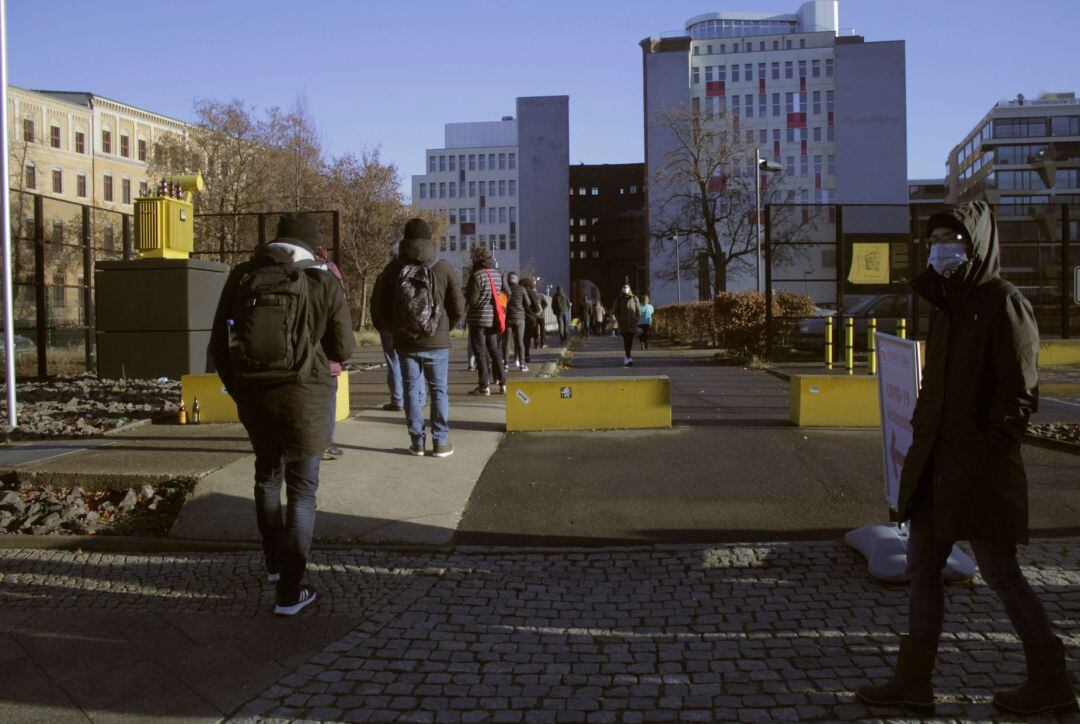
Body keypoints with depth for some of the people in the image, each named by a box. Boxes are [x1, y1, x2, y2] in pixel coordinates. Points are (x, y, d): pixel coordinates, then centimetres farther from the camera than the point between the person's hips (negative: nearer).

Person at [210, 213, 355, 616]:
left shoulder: (242, 278, -1)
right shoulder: (323, 284, -10)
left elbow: (219, 345, 3)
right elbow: (343, 349, -3)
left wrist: (237, 391, 16)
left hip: (252, 397, 4)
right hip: (304, 399, -3)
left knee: (267, 476, 26)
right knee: (302, 492, 6)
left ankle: (274, 561, 40)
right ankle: (289, 592, 3)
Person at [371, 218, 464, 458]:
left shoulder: (393, 269, -4)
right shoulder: (443, 268, -6)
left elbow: (379, 309, -1)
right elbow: (458, 308, -4)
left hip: (405, 342, 1)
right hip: (437, 342, -1)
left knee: (412, 390, 9)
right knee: (438, 391, 7)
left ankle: (417, 441, 10)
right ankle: (440, 442, 6)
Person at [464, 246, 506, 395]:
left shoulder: (477, 275, -16)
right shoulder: (497, 274, 5)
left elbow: (472, 300, -16)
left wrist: (467, 290, 2)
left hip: (479, 318, -6)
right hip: (494, 318, 6)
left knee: (480, 351, 0)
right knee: (494, 349, 17)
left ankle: (484, 386, 1)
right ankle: (502, 382, 16)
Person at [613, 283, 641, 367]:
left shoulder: (634, 298, 6)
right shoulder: (618, 299, 8)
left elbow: (638, 311, 6)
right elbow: (616, 311, 9)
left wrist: (637, 320, -5)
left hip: (632, 323, 1)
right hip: (623, 324, -1)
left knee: (630, 340, 4)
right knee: (626, 339, -11)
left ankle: (627, 356, 19)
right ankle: (628, 357, -15)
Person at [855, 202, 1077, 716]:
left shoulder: (1003, 303, -12)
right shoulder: (945, 304, 13)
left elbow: (1021, 392, -16)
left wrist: (987, 453, -19)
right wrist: (920, 433, 13)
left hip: (979, 466, -9)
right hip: (935, 462, 9)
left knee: (999, 573, 3)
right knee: (922, 567, 10)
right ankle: (914, 680, 19)